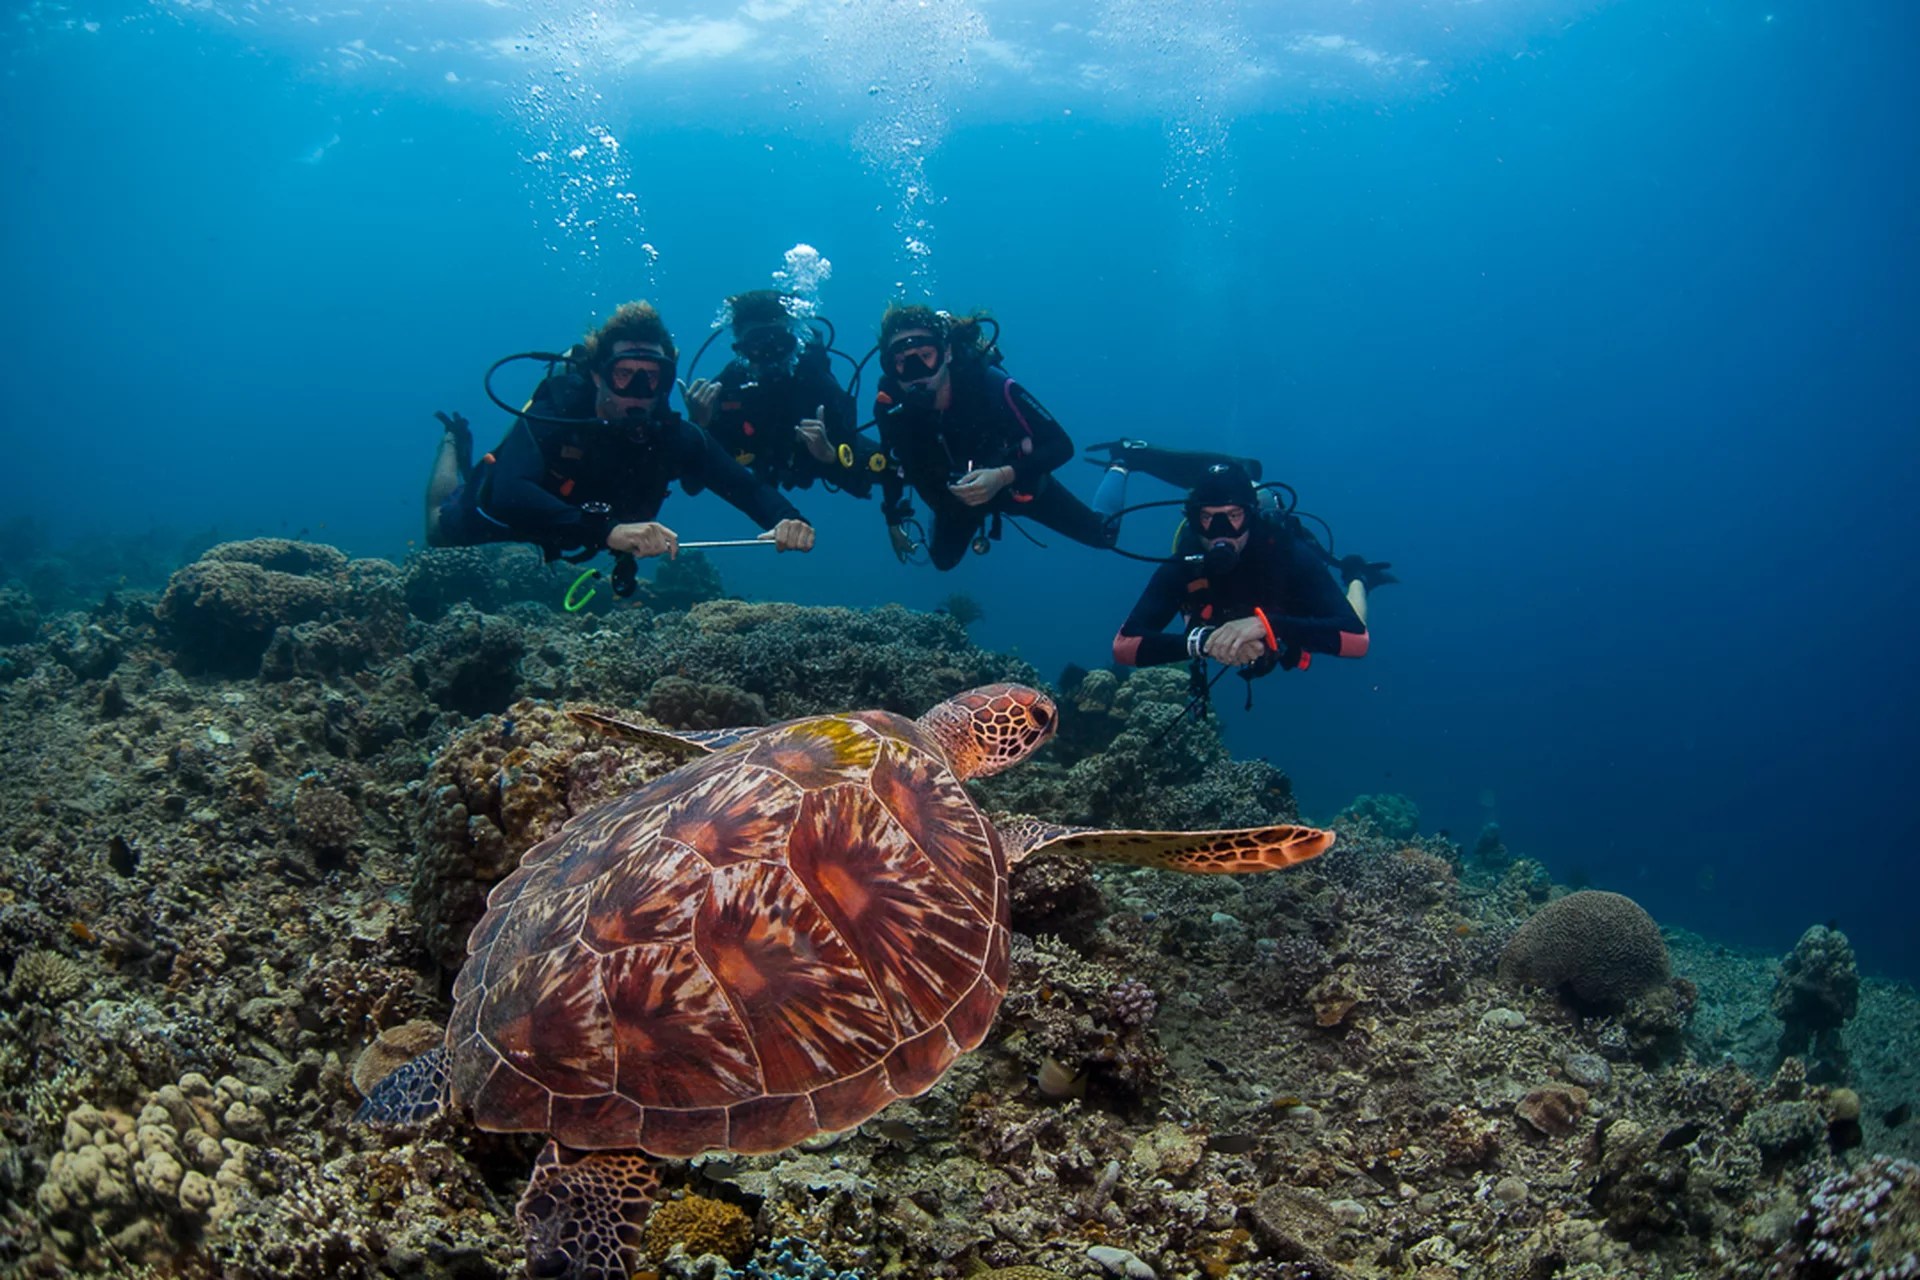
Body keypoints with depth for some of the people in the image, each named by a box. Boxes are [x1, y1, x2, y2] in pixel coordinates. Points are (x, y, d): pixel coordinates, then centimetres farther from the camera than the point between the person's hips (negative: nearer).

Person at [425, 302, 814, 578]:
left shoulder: (673, 436, -32)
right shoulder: (552, 415, -43)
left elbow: (751, 489, -33)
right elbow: (509, 496, -59)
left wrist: (786, 521, -58)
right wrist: (608, 530, -74)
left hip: (579, 536, 3)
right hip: (496, 515, -3)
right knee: (439, 534, 26)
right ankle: (455, 442, 49)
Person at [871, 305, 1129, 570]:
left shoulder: (989, 384, -40)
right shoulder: (889, 406, -31)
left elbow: (1061, 446, -33)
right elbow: (891, 463, -8)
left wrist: (1003, 476, -47)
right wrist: (894, 520, 0)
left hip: (1019, 484, -2)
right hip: (959, 495, 2)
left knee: (1102, 534, 14)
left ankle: (1119, 466, 43)